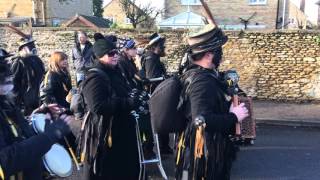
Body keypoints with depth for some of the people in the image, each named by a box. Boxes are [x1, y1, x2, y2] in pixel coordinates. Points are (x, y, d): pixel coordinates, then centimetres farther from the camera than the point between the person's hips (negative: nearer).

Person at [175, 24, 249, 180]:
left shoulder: (193, 72, 6)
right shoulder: (202, 81, -26)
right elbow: (202, 119, -37)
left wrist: (228, 106, 10)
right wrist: (234, 117, -24)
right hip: (204, 153, -10)